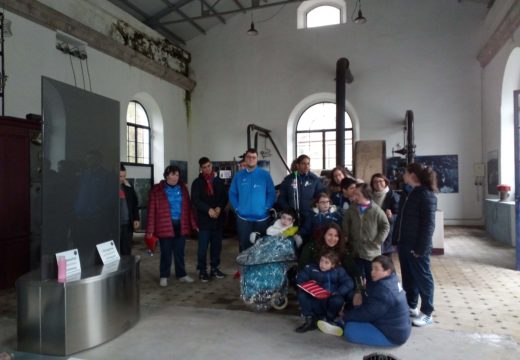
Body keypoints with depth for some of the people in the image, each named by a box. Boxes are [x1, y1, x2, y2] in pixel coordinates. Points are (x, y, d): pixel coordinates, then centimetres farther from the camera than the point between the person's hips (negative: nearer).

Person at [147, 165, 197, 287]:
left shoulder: (182, 188, 8)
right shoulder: (156, 190, -4)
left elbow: (188, 207, 10)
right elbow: (152, 210, -6)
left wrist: (193, 224, 7)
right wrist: (150, 229, -9)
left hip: (180, 225, 4)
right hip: (165, 226, -3)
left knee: (180, 252, 13)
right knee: (166, 253, 5)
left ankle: (182, 274, 26)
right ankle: (164, 276, 22)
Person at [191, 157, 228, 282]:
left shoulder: (219, 181, 12)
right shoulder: (197, 183, 1)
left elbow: (225, 197, 9)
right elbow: (195, 200, -8)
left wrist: (219, 207, -10)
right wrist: (208, 209, -19)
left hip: (218, 219, 4)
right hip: (204, 219, -3)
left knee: (217, 245, 10)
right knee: (203, 247, -2)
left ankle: (214, 268, 22)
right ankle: (202, 270, 9)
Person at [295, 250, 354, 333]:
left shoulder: (339, 271, 0)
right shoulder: (311, 268, -1)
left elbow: (349, 283, -10)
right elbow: (300, 279, -7)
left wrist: (336, 293, -23)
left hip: (330, 304, 0)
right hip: (315, 303, 1)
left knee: (338, 300, -32)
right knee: (302, 295, -23)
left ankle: (329, 321, -1)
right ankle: (310, 320, -7)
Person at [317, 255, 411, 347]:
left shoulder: (384, 290, -28)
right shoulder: (391, 280, 3)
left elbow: (367, 313, -21)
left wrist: (346, 316, -7)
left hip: (393, 335, -10)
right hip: (398, 328, 10)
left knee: (350, 330, -17)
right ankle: (341, 326, 6)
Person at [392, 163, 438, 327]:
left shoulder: (426, 195, -14)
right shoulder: (408, 193, 13)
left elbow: (428, 224, -17)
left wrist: (421, 247, -19)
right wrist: (397, 240, 12)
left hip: (416, 246, -8)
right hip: (404, 243, 8)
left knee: (422, 278, 3)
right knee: (408, 277, 16)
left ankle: (427, 313, 14)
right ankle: (411, 307, 29)